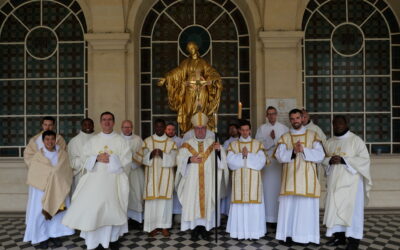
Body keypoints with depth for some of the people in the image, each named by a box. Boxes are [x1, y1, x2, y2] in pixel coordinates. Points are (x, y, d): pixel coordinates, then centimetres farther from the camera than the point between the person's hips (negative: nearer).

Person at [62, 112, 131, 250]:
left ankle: (113, 238, 12)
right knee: (93, 208, -6)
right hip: (96, 179, 1)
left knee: (113, 208, 0)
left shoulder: (121, 140, 5)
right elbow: (86, 159, 7)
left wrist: (110, 159, -13)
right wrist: (97, 158, -12)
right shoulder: (93, 140, 12)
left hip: (114, 179, -1)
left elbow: (127, 159, -3)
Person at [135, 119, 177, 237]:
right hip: (151, 175, 0)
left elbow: (173, 159, -5)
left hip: (166, 176, 0)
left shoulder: (171, 143, 6)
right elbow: (143, 158, -1)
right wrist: (151, 154, -21)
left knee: (165, 200, 0)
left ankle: (164, 226, 10)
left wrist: (163, 155, -22)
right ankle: (153, 226, 8)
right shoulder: (147, 141, 6)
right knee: (152, 200, -2)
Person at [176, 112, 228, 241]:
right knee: (192, 203, -2)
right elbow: (180, 160, 0)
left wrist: (219, 150, -22)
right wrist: (190, 159, -17)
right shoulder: (187, 144, 7)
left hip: (208, 181, 1)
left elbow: (221, 159, -2)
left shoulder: (212, 143, 8)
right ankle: (194, 229, 8)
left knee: (207, 202, 2)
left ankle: (204, 228, 12)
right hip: (192, 181, -1)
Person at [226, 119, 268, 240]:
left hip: (253, 180, 0)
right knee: (239, 205, -1)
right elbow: (230, 161, -5)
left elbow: (261, 161, -6)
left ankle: (253, 231, 6)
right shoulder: (233, 145, 8)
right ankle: (239, 231, 7)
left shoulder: (257, 144, 7)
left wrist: (247, 155, -12)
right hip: (239, 179, 0)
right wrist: (242, 155, -13)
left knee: (254, 205, -2)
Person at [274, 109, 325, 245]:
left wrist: (303, 150, -16)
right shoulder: (284, 137, 10)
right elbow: (280, 156, -4)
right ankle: (289, 234, 8)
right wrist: (293, 151, -19)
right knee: (289, 206, 0)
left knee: (307, 207, -1)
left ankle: (306, 235, 7)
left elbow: (320, 155, -4)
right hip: (290, 179, 1)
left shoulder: (313, 135, 6)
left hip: (307, 178, -1)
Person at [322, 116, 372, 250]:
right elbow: (323, 159, 13)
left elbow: (364, 158, -10)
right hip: (335, 180, 5)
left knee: (351, 208, -6)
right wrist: (330, 160, -11)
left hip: (350, 180, -5)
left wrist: (343, 160, -18)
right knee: (335, 207, 4)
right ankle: (339, 236, 12)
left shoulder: (356, 140, -3)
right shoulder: (329, 142, 13)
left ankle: (354, 238, 0)